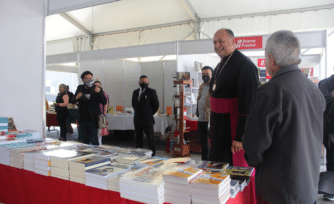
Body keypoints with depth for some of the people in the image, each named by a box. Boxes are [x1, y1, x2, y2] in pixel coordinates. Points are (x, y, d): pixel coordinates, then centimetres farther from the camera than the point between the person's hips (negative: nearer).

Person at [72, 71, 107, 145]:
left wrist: (99, 92, -27)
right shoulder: (80, 88, 9)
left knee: (94, 141, -5)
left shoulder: (97, 89, -3)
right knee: (83, 140, 12)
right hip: (82, 120, 4)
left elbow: (104, 102, -11)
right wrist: (76, 98, -10)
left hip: (93, 120, -4)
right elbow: (73, 101, 13)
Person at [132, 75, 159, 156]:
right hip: (137, 119, 6)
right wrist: (138, 112, 14)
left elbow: (156, 105, -3)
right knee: (138, 138, 12)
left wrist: (149, 114, 2)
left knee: (150, 138, -2)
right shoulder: (135, 92, 12)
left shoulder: (151, 92, -4)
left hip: (147, 120, -5)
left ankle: (152, 155, 5)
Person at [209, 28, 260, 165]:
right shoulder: (220, 66, 15)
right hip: (219, 124, 9)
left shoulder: (245, 65, -15)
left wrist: (240, 137, -23)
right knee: (219, 168, 16)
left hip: (234, 126, -9)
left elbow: (248, 104, -20)